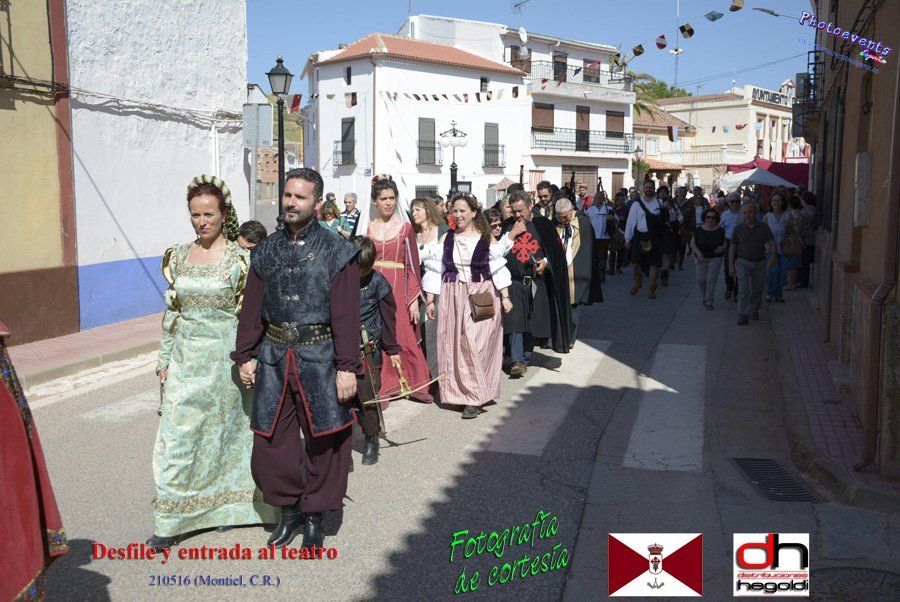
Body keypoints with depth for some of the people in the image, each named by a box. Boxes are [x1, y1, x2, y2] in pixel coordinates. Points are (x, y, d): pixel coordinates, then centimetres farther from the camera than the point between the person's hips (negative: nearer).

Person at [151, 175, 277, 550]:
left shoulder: (240, 258, -7)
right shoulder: (178, 257, 6)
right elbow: (171, 311, 10)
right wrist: (165, 360, 8)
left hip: (224, 358, -3)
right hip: (186, 360, 4)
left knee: (224, 433, 9)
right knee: (177, 438, 1)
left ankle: (224, 508, 28)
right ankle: (172, 521, 11)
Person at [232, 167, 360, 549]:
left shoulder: (337, 251, -5)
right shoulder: (266, 251, 8)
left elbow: (347, 313, -9)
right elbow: (252, 308, 11)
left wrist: (347, 367, -13)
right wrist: (245, 356, 6)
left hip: (318, 357, -4)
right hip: (273, 356, 4)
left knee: (324, 443, 6)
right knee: (270, 441, 7)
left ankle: (315, 516, 25)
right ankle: (290, 509, 28)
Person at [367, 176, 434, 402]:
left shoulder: (405, 228, 2)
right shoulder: (367, 227, 8)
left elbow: (413, 266, 1)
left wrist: (414, 299, -4)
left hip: (397, 290, -2)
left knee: (404, 338, -4)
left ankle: (416, 383, 12)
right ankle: (381, 386, 11)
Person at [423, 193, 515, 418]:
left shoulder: (487, 238, 2)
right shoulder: (446, 239, 8)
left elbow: (498, 267, 1)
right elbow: (435, 271, 8)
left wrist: (505, 296, -6)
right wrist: (430, 300, 4)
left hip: (482, 297, -3)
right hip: (453, 297, 3)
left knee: (475, 344, -8)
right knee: (454, 344, 3)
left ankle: (475, 396, -1)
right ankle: (460, 391, 15)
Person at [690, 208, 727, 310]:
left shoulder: (720, 231, -1)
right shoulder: (699, 230, -3)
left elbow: (725, 243, 8)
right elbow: (692, 243, -2)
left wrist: (722, 247, -16)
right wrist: (698, 252, -17)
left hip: (715, 258, 0)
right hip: (701, 258, 1)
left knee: (711, 279, -5)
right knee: (701, 279, 0)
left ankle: (709, 301, 1)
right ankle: (703, 297, 28)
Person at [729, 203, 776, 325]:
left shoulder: (763, 227, 0)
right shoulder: (738, 228, -2)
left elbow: (772, 243, 1)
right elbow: (732, 247, 0)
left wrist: (772, 258, -14)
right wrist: (731, 265, -4)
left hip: (760, 263, 2)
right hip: (743, 262, -2)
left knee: (757, 289, 13)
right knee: (743, 289, -10)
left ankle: (754, 310, 33)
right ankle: (743, 315, -10)